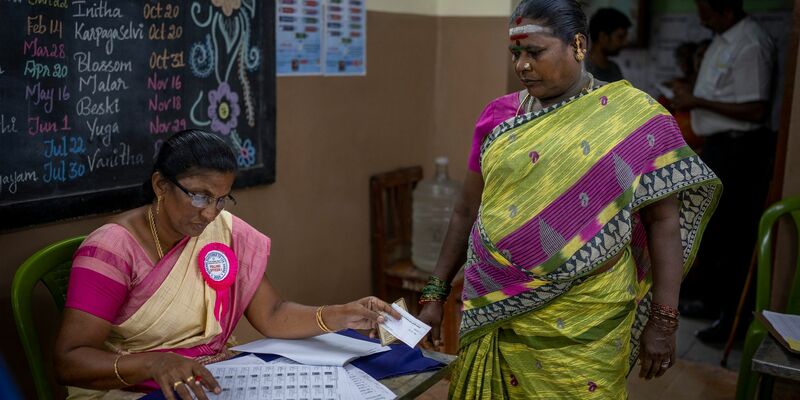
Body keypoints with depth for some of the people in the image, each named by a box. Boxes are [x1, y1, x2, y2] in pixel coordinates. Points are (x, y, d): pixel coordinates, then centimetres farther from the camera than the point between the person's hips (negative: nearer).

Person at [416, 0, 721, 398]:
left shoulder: (633, 116, -4)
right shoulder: (499, 117, 5)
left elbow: (664, 219, -4)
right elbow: (466, 212, 10)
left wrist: (664, 320, -7)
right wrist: (434, 294, 11)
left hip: (583, 324, -3)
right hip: (493, 311, 3)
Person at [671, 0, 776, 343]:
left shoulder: (750, 46, -19)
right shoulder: (723, 38, 10)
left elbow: (755, 110, -24)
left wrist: (698, 102, -20)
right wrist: (690, 97, 7)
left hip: (738, 150, -10)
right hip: (718, 145, 10)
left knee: (734, 234, -2)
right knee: (713, 228, 19)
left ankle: (733, 316, 9)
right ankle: (717, 298, 34)